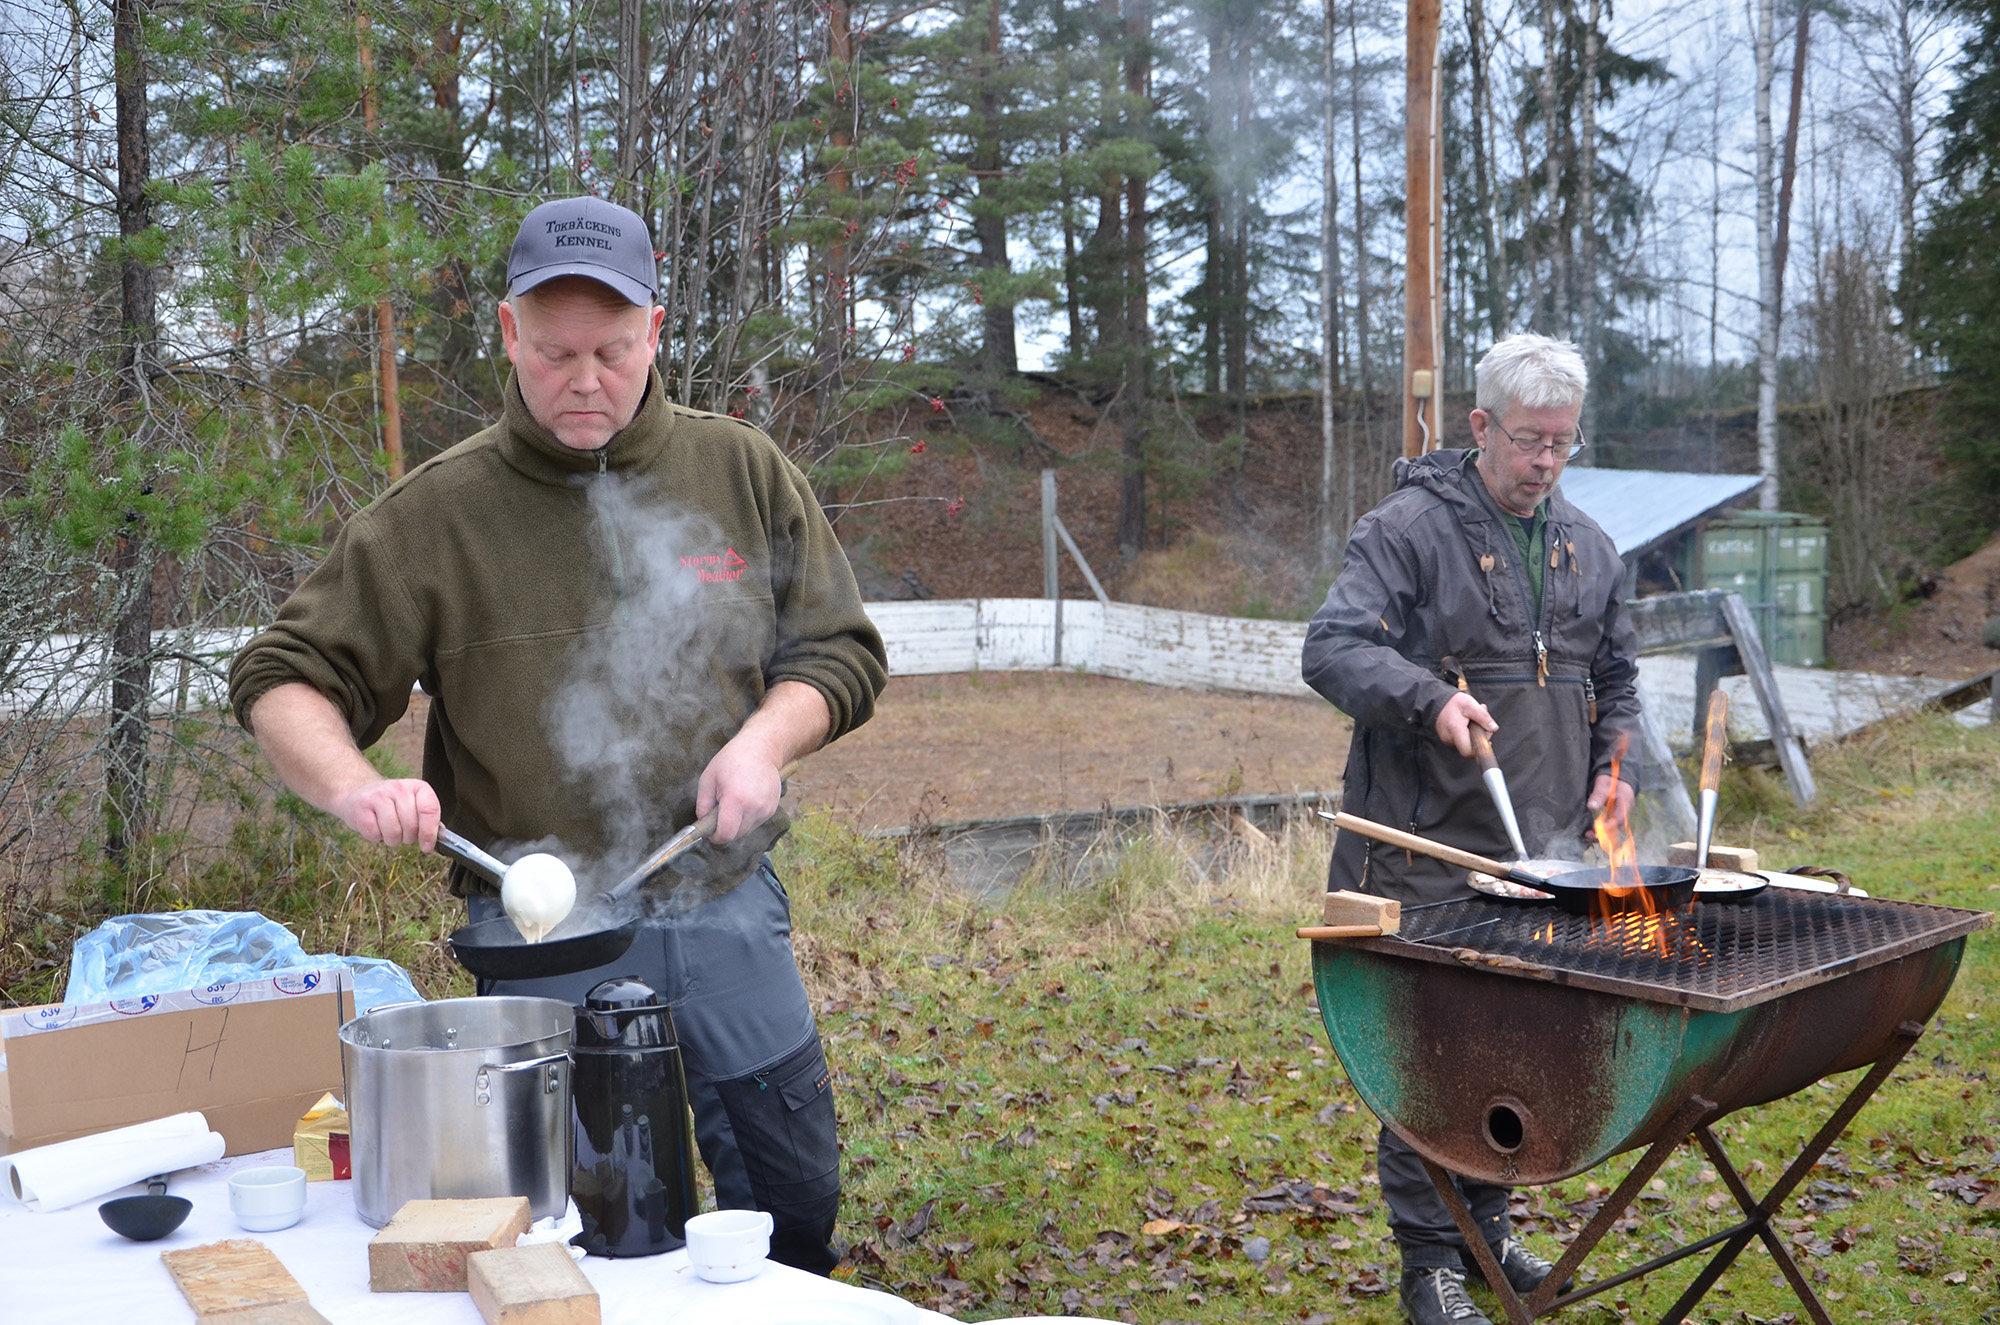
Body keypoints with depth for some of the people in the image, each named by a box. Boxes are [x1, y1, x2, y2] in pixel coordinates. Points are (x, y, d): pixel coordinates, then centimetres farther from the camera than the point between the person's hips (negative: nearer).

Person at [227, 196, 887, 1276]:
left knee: (796, 1200, 15)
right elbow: (282, 681, -4)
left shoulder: (743, 473, 0)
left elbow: (839, 650, 7)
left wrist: (766, 739, -13)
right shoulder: (434, 514, -6)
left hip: (727, 912, 3)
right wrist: (351, 784, -24)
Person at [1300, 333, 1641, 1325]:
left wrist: (1616, 765, 11)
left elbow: (1616, 676, 27)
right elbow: (1331, 649, -17)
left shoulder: (1586, 547, 16)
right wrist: (1432, 697, -31)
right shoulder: (1408, 528, -7)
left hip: (1547, 850, 7)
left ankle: (1486, 1222, 30)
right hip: (1433, 845, -6)